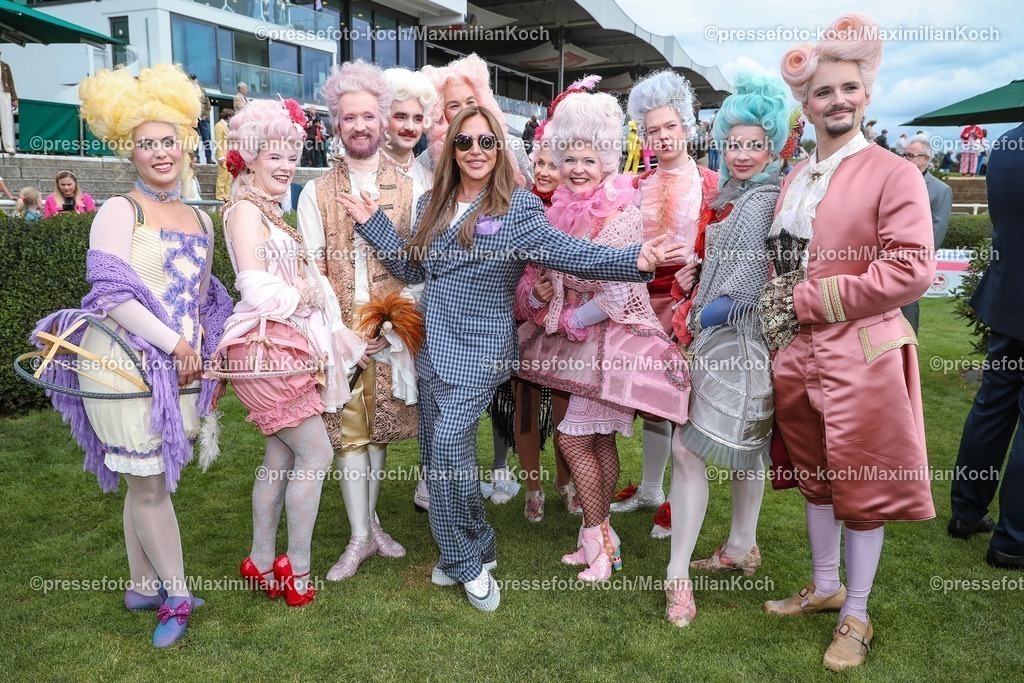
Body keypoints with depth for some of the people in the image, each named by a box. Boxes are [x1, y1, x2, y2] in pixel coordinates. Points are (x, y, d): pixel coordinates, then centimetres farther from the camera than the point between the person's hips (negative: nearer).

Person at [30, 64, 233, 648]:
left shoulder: (201, 221, 14)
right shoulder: (120, 211, -5)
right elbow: (112, 295, -15)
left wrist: (212, 363, 12)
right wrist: (175, 345, -16)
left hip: (184, 372, 6)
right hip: (128, 367, -5)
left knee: (154, 481, 13)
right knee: (147, 484, 2)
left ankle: (144, 585, 28)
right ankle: (177, 595, 15)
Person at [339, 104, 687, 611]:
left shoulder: (518, 207, -6)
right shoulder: (431, 205, 12)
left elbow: (570, 253, -14)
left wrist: (634, 260, -27)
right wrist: (373, 224, 14)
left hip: (478, 351, -6)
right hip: (433, 346, 6)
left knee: (449, 446, -15)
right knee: (433, 454, 9)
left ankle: (470, 559, 9)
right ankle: (467, 554, 28)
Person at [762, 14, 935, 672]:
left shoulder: (894, 173, -8)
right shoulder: (794, 179, 12)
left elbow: (912, 270, -17)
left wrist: (812, 301, -15)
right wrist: (779, 313, 3)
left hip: (862, 356, -6)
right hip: (796, 354, 6)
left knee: (862, 489, 6)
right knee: (815, 478, 18)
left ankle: (856, 616, 24)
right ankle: (825, 586, 37)